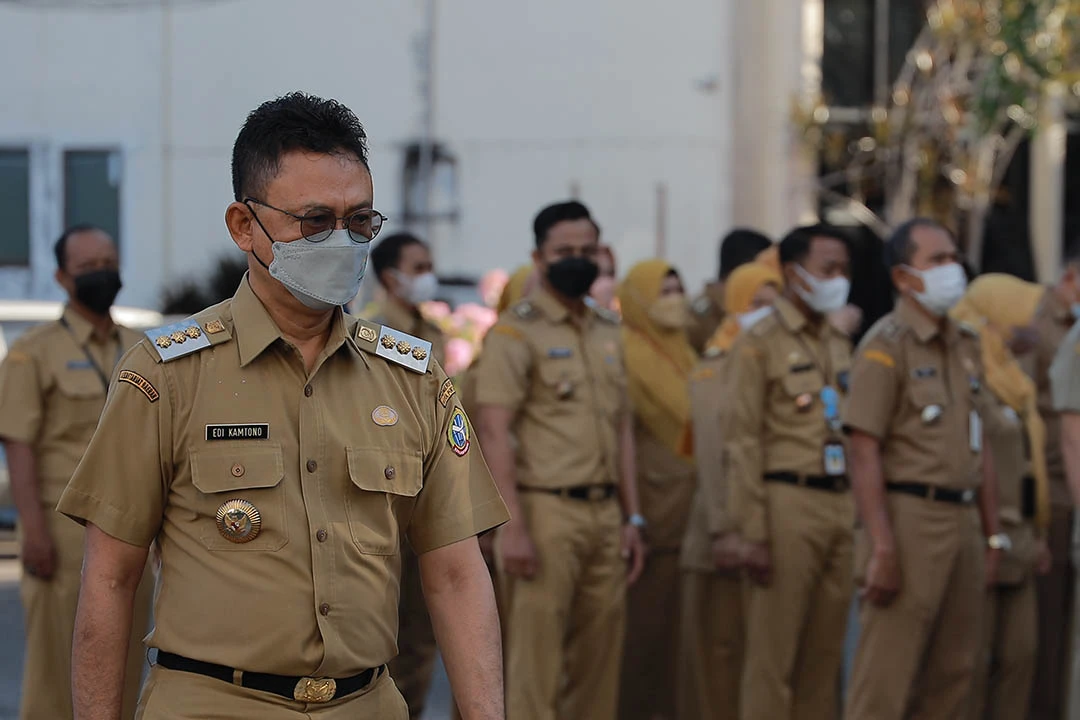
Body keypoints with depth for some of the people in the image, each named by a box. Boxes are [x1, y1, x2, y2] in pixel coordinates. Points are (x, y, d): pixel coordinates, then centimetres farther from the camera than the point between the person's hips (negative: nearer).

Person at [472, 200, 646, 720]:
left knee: (599, 659, 7)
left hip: (605, 514, 6)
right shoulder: (515, 332, -5)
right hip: (547, 510, -6)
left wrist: (632, 518, 13)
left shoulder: (608, 334, 16)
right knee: (536, 657, -6)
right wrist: (512, 526, -19)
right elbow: (494, 431, -12)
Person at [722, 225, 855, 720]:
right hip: (789, 504, -6)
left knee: (825, 654, 7)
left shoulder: (840, 345, 17)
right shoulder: (759, 345, -3)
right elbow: (742, 443, -8)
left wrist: (861, 514, 13)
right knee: (773, 654, -4)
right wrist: (753, 534, -14)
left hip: (841, 506, 6)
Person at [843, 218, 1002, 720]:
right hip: (910, 515, -7)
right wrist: (882, 548, -20)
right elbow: (865, 453, -14)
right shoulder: (886, 345, -7)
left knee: (952, 676, 9)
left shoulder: (966, 344, 16)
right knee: (885, 678, -8)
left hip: (962, 522, 8)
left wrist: (992, 536, 15)